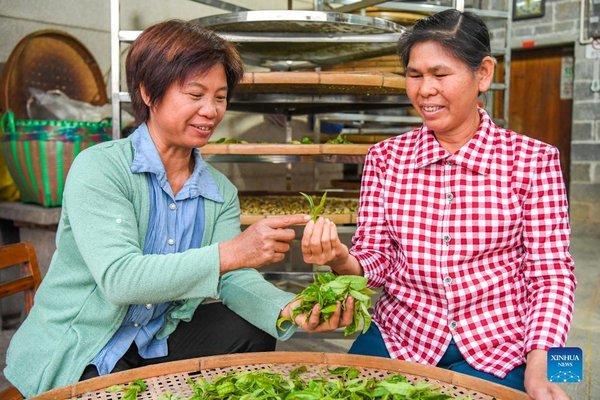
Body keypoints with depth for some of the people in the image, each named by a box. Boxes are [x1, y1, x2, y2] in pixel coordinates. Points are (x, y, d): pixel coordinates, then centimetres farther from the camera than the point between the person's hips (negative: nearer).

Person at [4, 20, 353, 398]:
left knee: (253, 332, -13)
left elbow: (234, 279, -10)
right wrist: (230, 253, -40)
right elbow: (118, 278, -30)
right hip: (73, 356, -5)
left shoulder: (221, 191, 1)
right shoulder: (98, 168, -18)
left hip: (155, 343, 5)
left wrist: (289, 309, -32)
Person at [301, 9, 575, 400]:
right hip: (399, 338, 2)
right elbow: (378, 260, 3)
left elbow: (550, 274, -2)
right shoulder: (385, 157, 3)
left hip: (496, 347, -2)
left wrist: (539, 360, -16)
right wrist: (343, 260, -19)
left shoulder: (533, 159, -3)